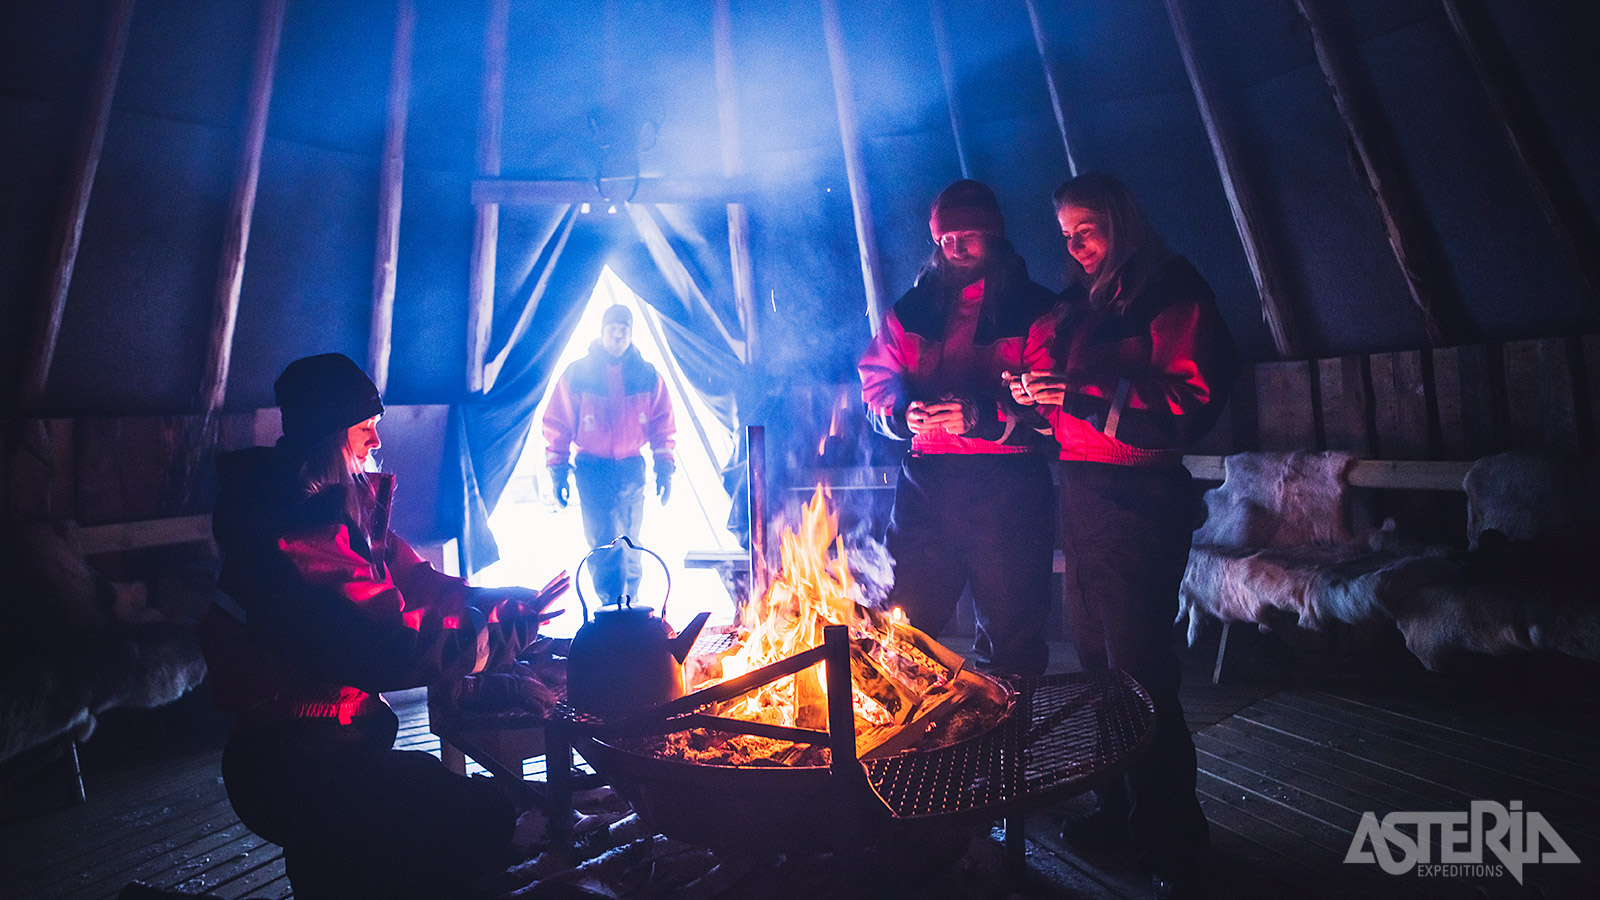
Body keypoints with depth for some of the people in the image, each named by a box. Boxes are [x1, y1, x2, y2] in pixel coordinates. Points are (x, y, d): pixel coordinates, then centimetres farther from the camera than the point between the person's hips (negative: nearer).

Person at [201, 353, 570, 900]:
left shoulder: (351, 504, 5)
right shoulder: (295, 532, -25)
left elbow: (415, 582, 7)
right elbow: (392, 652, -27)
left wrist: (511, 600, -6)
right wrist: (512, 629, -20)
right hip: (293, 768, -9)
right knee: (484, 818, -12)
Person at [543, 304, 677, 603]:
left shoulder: (648, 376, 4)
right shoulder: (576, 374, -1)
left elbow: (663, 425, 9)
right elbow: (557, 424, 2)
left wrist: (664, 469, 4)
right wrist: (557, 471, -1)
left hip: (632, 469, 2)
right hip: (592, 470, -2)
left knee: (629, 542, 10)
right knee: (603, 541, -10)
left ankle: (630, 600, 25)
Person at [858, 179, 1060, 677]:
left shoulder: (1035, 308, 4)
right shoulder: (913, 308, 16)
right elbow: (877, 379, 12)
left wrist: (985, 416, -21)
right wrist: (904, 411, -9)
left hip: (1008, 487, -3)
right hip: (926, 481, 3)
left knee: (1012, 631, 2)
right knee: (904, 622, 6)